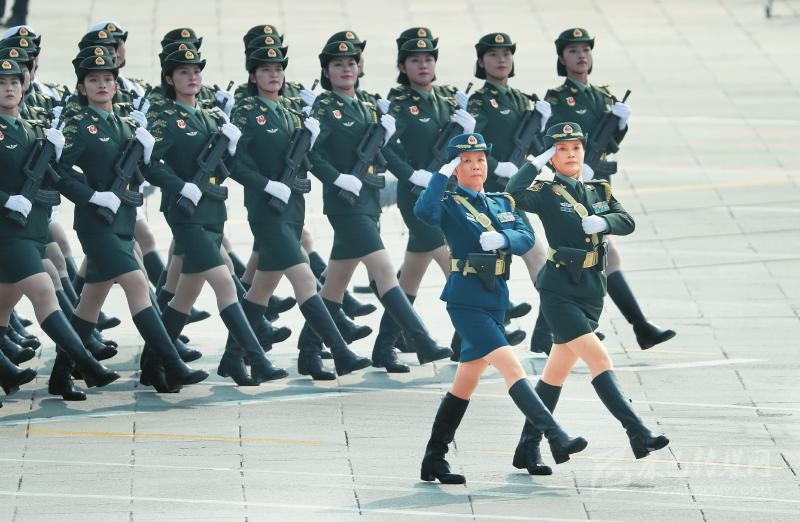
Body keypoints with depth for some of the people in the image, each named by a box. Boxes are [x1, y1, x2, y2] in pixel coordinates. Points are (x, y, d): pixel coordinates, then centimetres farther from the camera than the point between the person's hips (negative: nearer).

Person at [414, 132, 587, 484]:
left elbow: (526, 238, 0)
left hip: (496, 299, 7)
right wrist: (443, 175, -25)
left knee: (466, 383, 12)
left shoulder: (502, 203, 15)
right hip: (466, 300, -7)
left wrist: (502, 238, -19)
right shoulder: (450, 204, -4)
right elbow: (423, 212, -27)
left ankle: (434, 461, 19)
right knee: (511, 367, -17)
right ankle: (557, 439, -26)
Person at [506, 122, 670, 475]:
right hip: (560, 290, -6)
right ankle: (638, 435, -22)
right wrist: (536, 163, -18)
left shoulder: (599, 191, 13)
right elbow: (514, 196, -25)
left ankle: (528, 449, 18)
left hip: (591, 292, 6)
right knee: (599, 359, -17)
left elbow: (627, 222, 0)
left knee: (556, 373, 11)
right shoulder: (547, 192, -5)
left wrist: (603, 222, -19)